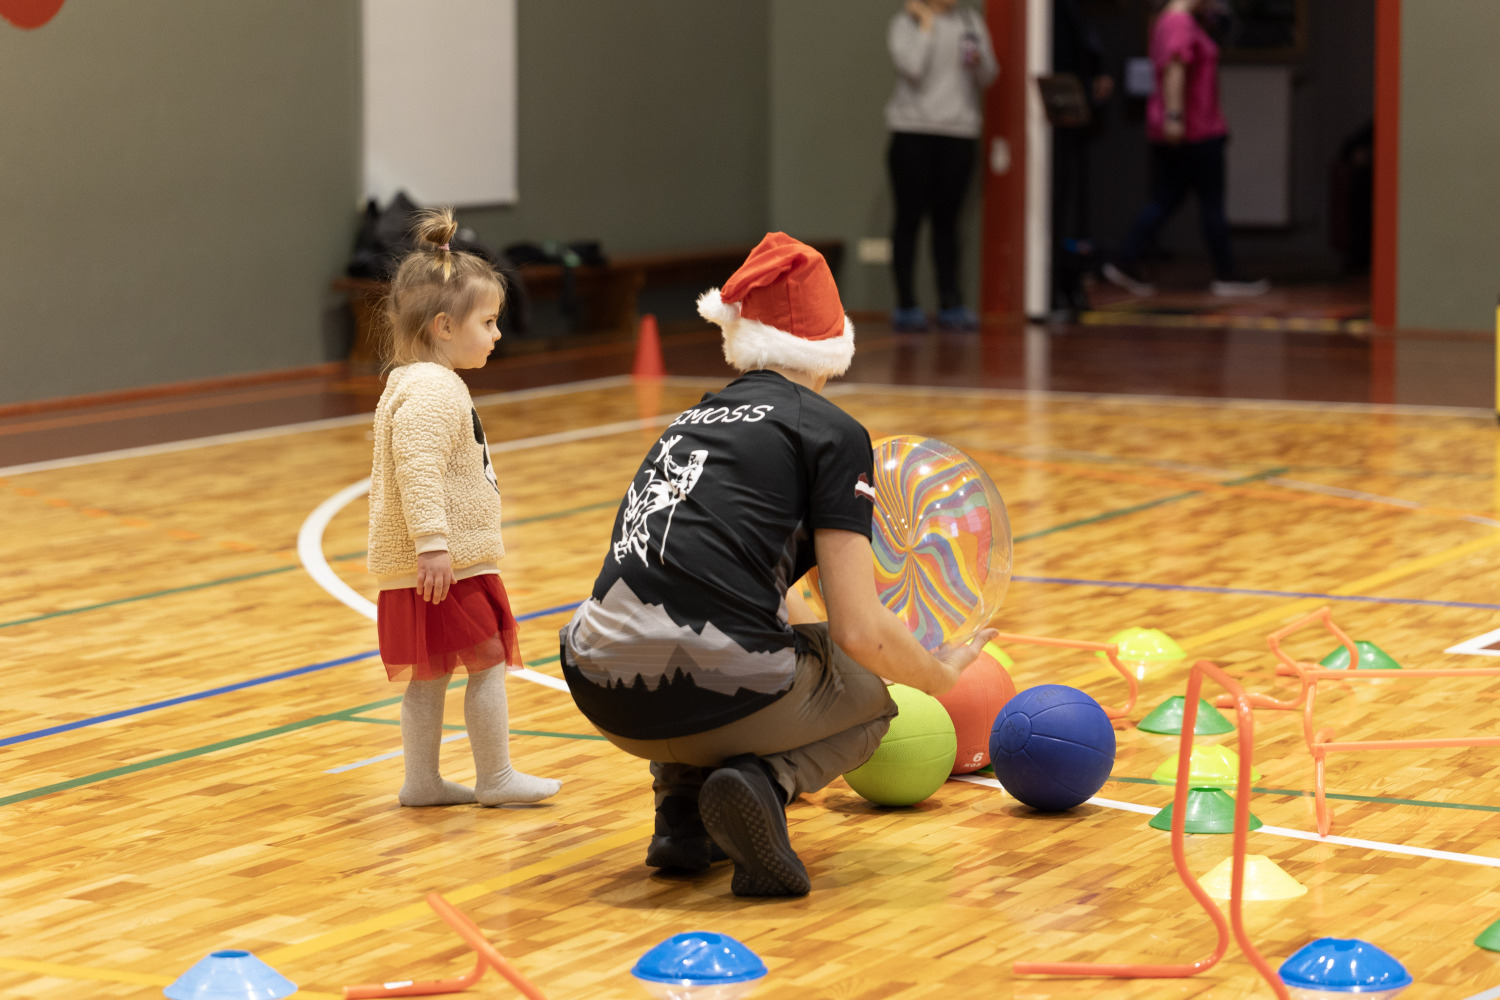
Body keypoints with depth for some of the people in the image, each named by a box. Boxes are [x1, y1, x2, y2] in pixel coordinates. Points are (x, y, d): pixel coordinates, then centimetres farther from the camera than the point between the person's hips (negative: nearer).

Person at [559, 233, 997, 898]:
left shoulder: (695, 421, 25)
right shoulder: (831, 431, 5)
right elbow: (859, 632, 0)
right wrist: (941, 674, 20)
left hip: (610, 701, 6)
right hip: (722, 701, -6)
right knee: (868, 694, 28)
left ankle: (682, 815, 21)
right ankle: (762, 784, -4)